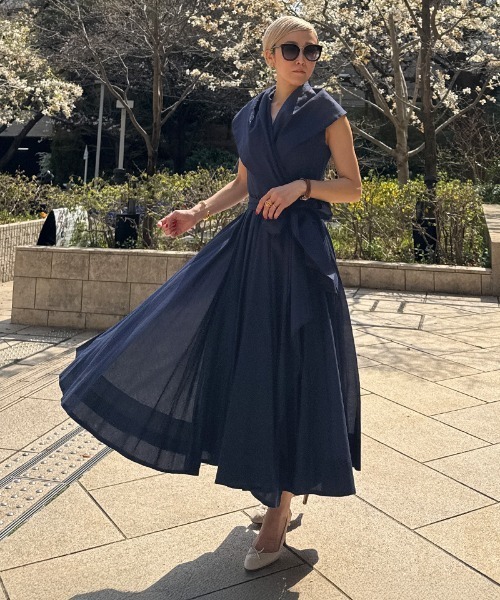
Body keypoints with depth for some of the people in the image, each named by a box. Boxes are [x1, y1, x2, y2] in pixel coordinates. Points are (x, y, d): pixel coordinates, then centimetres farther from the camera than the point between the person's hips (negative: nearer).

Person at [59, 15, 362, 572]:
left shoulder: (325, 110, -1)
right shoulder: (250, 114, 13)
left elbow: (353, 186, -1)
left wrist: (302, 185, -17)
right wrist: (194, 215, 8)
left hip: (301, 252, -5)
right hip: (249, 244, 6)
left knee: (290, 372, -3)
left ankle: (279, 509, 11)